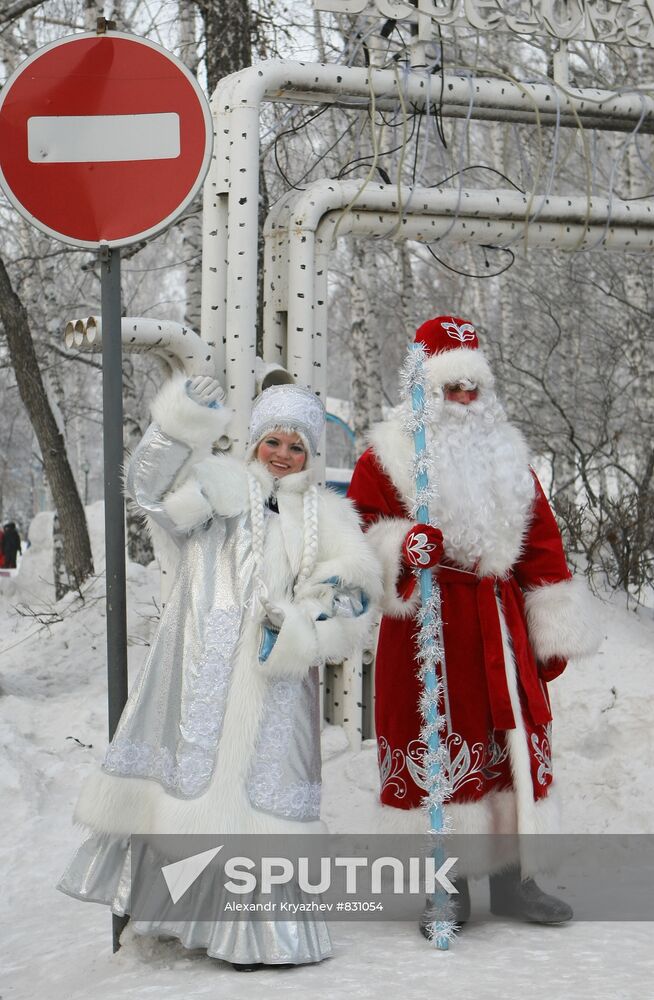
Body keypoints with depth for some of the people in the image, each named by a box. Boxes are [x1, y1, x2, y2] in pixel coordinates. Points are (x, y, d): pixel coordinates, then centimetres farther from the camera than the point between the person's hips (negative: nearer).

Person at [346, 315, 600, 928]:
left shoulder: (506, 455, 13)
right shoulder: (388, 455, 1)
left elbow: (541, 543, 12)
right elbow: (362, 529, -3)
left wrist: (555, 628, 8)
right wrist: (401, 549, -26)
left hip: (499, 620, 4)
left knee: (515, 744, 5)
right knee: (436, 744, -1)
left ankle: (511, 879, 18)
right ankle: (446, 888, 11)